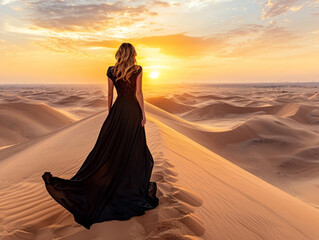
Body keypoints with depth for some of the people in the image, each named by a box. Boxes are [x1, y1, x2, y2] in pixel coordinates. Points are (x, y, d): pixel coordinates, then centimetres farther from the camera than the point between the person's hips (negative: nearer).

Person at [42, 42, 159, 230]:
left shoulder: (111, 71, 6)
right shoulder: (137, 70, -4)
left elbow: (110, 94, 7)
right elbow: (138, 93, -8)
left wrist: (110, 115, 15)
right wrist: (143, 113, -3)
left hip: (118, 110, 3)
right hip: (133, 110, -3)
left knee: (108, 147, 6)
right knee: (133, 148, 7)